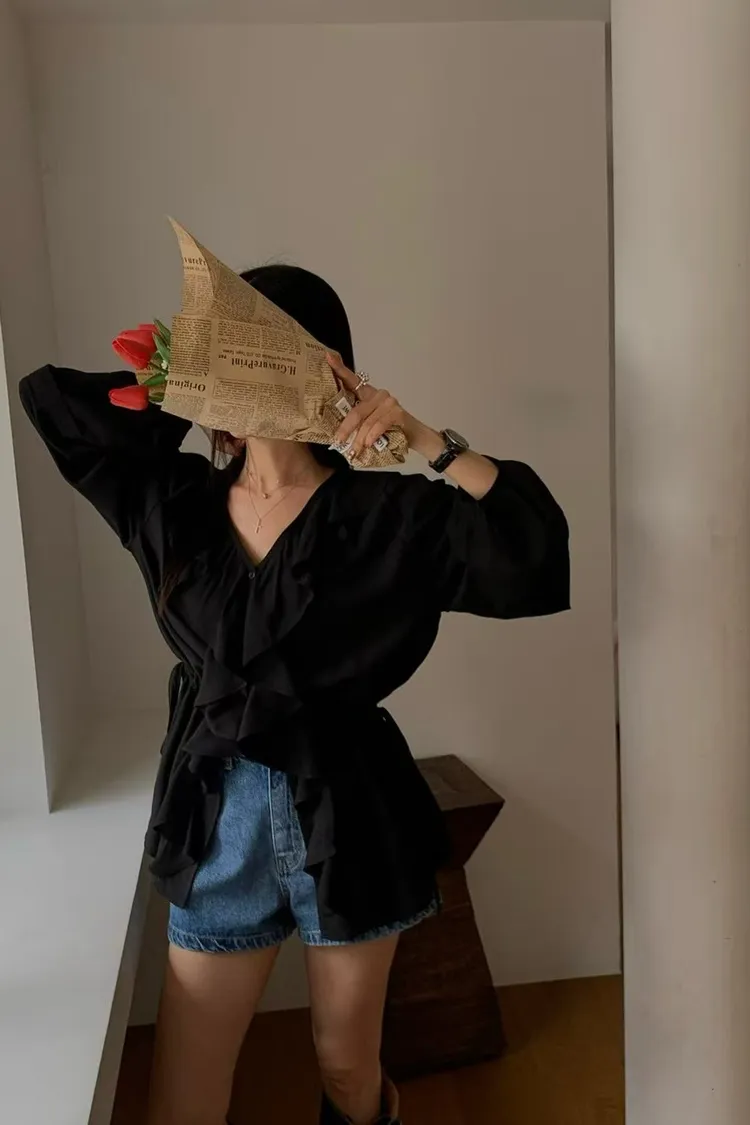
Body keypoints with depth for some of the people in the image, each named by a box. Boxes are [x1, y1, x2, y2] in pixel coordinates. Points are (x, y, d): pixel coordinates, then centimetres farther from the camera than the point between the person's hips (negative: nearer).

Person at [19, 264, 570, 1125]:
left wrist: (424, 438, -20)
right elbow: (47, 396, 9)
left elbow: (533, 550, -21)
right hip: (217, 818, 3)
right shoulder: (176, 501, 0)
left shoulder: (383, 513, -10)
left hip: (348, 817, -2)